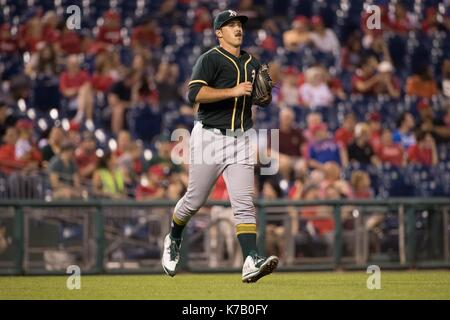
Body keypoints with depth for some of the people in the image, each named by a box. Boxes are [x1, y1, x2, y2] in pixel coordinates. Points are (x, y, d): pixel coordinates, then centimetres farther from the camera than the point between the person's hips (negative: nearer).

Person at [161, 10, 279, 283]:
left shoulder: (253, 63, 15)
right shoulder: (210, 60, -5)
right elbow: (195, 94, -19)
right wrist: (232, 91, -24)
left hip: (241, 138, 4)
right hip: (209, 136, -4)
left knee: (245, 203, -9)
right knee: (195, 199, 6)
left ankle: (252, 261, -21)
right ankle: (173, 241, 34)